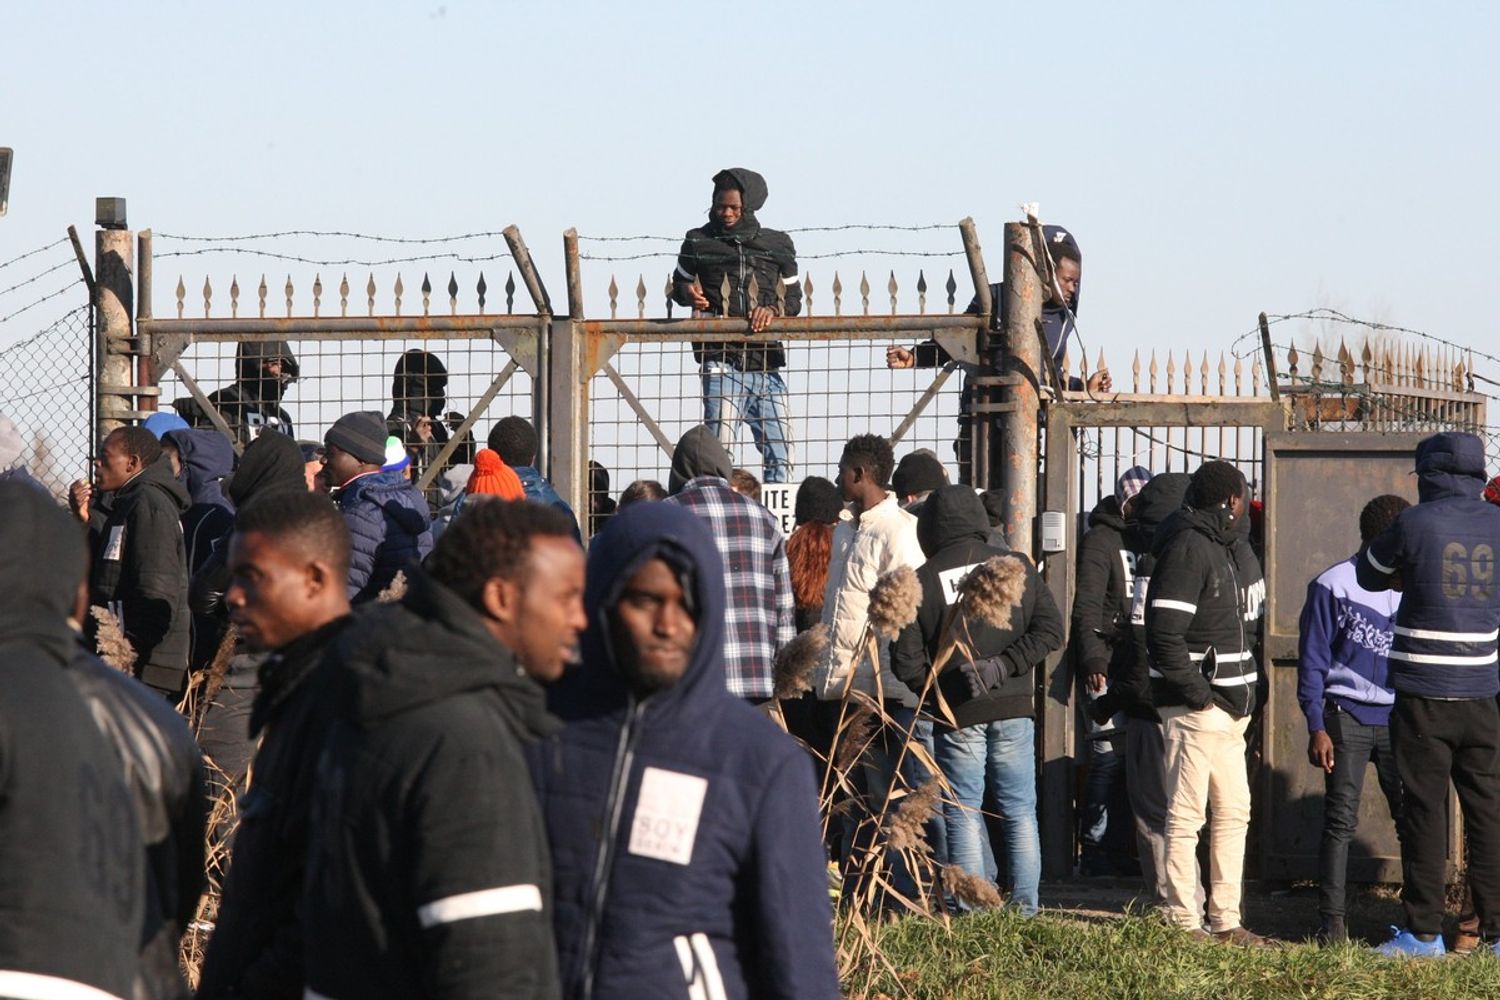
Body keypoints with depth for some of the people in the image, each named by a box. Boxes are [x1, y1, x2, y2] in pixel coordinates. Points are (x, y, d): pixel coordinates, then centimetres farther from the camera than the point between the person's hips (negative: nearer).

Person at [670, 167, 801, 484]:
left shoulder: (777, 245, 11)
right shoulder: (699, 243, 7)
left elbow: (794, 299, 16)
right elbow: (678, 285, 20)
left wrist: (772, 310, -6)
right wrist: (689, 293, -4)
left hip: (766, 365, 3)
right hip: (722, 361, -3)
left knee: (781, 457, 2)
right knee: (718, 449, -15)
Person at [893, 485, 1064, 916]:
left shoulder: (921, 581, -3)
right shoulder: (1015, 566, 3)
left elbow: (906, 660, -5)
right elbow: (1050, 629, -4)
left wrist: (939, 691, 8)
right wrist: (1004, 666, -7)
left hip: (957, 714, -2)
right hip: (1013, 709, 2)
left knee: (963, 815, 4)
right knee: (1020, 813, 8)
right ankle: (1026, 909, 7)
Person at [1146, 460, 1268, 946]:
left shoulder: (1230, 546, 17)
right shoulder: (1189, 548, -14)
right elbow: (1165, 634, -21)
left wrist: (1244, 692, 12)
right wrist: (1198, 694, -18)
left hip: (1229, 705, 10)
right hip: (1196, 706, -10)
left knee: (1234, 811, 13)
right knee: (1187, 815, -6)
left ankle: (1226, 920, 20)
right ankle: (1184, 924, -3)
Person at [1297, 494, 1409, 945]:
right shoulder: (1333, 585, -2)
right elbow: (1312, 661, -2)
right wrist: (1316, 727, -9)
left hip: (1398, 720, 3)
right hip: (1347, 717, -3)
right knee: (1341, 820, -4)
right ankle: (1331, 922, -1)